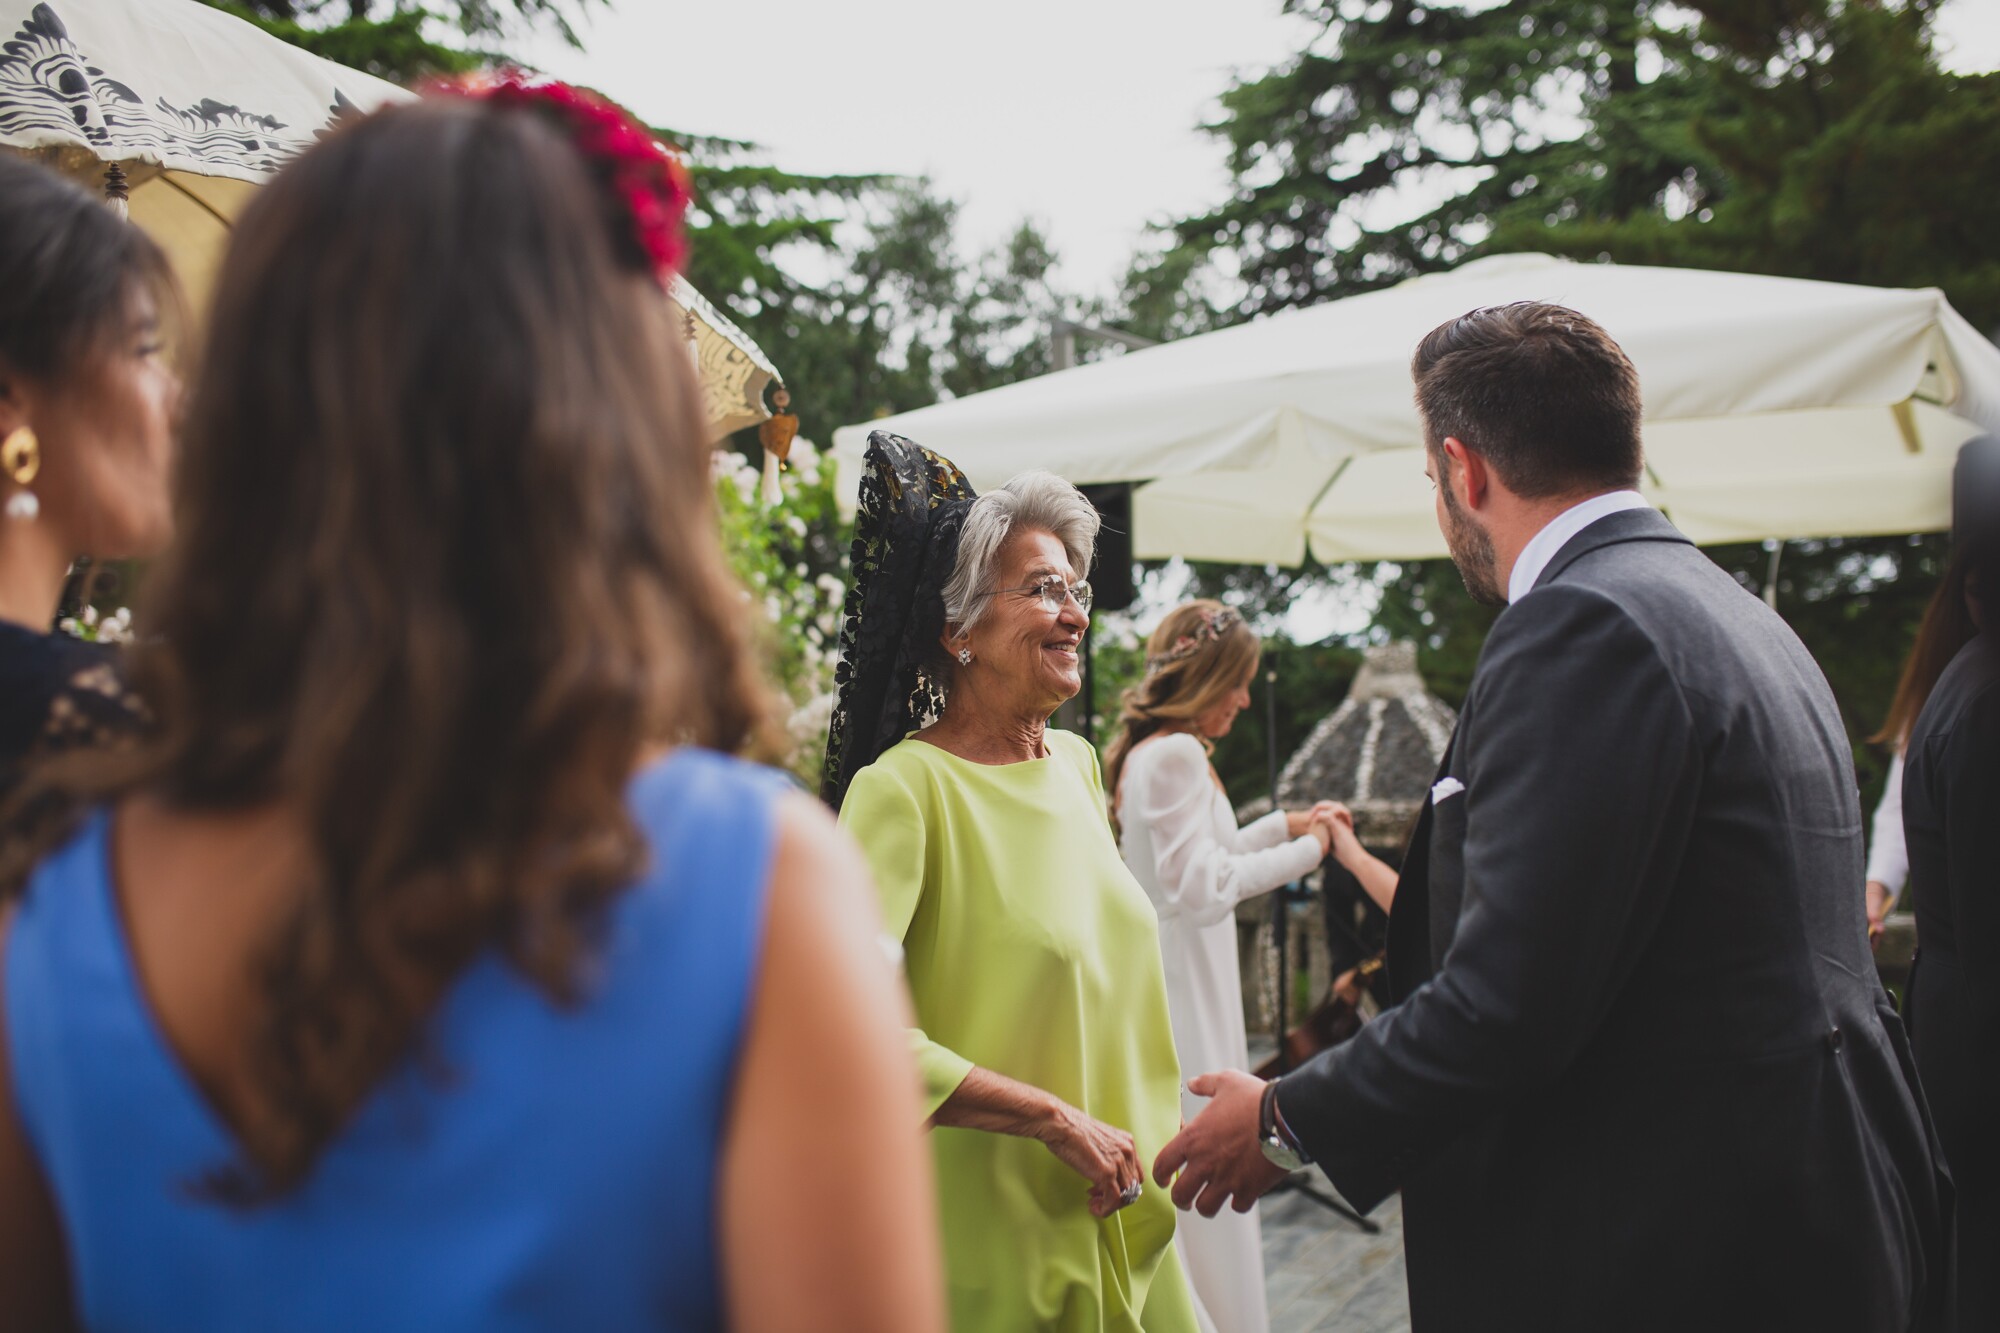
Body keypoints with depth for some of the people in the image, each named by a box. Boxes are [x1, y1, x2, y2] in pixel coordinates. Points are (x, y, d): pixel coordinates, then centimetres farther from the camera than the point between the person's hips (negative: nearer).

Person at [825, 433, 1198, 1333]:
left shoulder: (1075, 762, 7)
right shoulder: (904, 787, -17)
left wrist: (1152, 1141, 13)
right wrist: (1058, 1121, -22)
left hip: (1123, 1222, 7)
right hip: (991, 1250, -7)